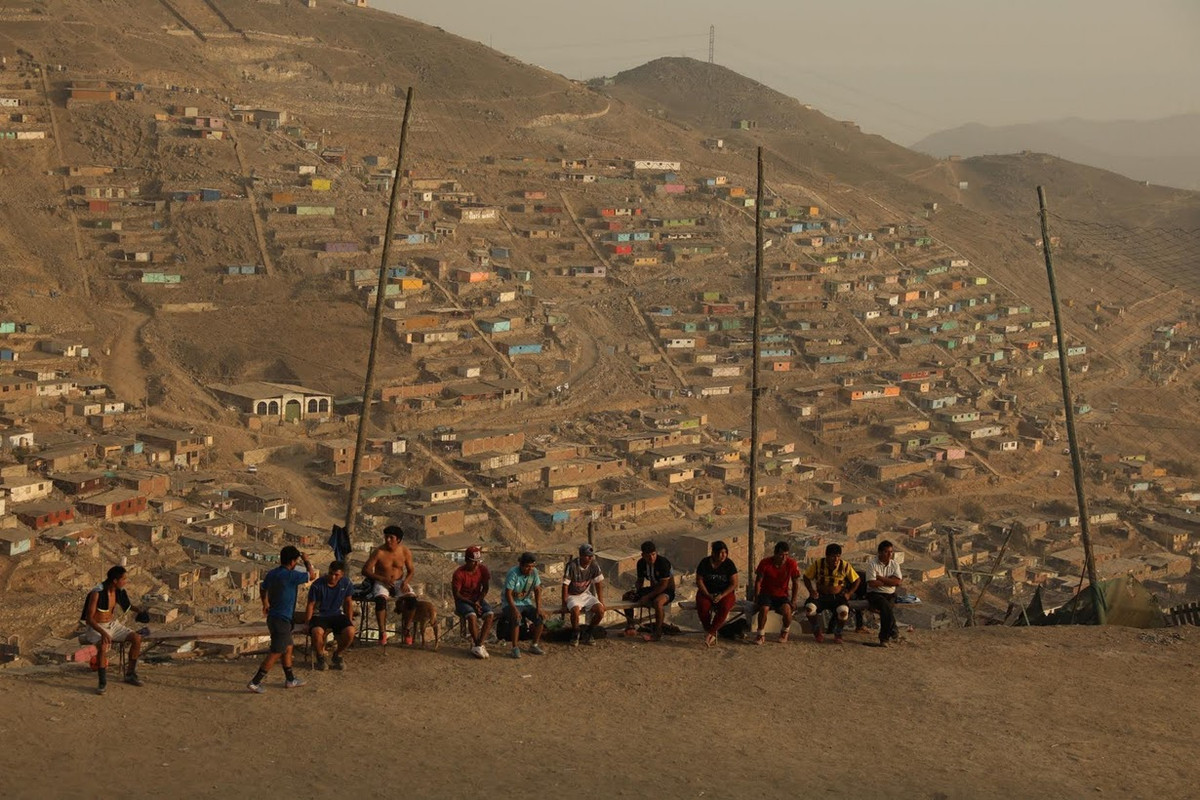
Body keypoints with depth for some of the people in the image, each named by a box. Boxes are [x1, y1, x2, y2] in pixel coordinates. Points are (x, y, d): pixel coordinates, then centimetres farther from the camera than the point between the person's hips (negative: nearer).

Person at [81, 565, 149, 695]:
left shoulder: (119, 591, -3)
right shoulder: (97, 593, -25)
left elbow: (127, 604, 20)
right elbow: (89, 618, -25)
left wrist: (138, 610, -1)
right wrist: (102, 632, -39)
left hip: (113, 625, 7)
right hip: (96, 628, -7)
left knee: (137, 638, -13)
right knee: (103, 645, -38)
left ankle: (130, 674, 1)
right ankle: (103, 683, -28)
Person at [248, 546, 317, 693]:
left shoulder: (271, 574, 6)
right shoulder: (291, 576, -20)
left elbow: (262, 589, 25)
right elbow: (312, 575, -11)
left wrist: (265, 604, 43)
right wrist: (307, 561, 6)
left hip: (273, 617, 9)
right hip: (282, 620, -9)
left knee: (288, 648, 21)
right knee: (276, 653, -4)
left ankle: (290, 679, 31)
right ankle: (255, 682, -6)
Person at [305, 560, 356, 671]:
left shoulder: (346, 584, -5)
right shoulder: (317, 585, -14)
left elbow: (348, 602, 9)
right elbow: (310, 605, -5)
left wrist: (349, 621, 7)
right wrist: (307, 623, -6)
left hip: (337, 615, 3)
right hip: (320, 615, -3)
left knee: (350, 632, -27)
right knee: (317, 632, -37)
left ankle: (337, 655, 3)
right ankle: (320, 657, -5)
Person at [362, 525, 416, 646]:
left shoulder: (405, 552, -2)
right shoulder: (379, 552, -12)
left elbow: (411, 571, 8)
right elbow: (365, 570, -11)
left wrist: (406, 581, -14)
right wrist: (382, 579, -23)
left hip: (399, 582, 3)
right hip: (381, 583, -3)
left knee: (412, 599, -27)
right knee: (380, 599, -37)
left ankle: (405, 629, -7)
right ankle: (382, 632, -27)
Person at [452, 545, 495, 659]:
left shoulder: (482, 569, -3)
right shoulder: (459, 573, -16)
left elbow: (485, 588, 3)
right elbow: (456, 594, -13)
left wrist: (478, 601, -14)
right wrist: (472, 603, -22)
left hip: (477, 599, 4)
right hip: (463, 601, -4)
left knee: (490, 615, -25)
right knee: (472, 616, -35)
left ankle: (477, 645, -29)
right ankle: (479, 645, -24)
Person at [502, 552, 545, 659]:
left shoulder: (534, 572, -4)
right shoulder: (513, 573, -22)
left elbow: (537, 590, 2)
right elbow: (508, 594, -24)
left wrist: (538, 608, -8)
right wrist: (515, 610, -35)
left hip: (526, 603, 6)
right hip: (511, 604, -6)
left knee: (541, 618, -15)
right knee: (517, 620, -34)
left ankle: (534, 646, 1)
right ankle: (515, 648, -24)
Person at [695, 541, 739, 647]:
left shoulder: (729, 564, -4)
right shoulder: (705, 562, -1)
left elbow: (734, 584, -6)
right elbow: (699, 580, -1)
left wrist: (721, 596, -19)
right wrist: (708, 595, -15)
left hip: (725, 593, -1)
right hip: (707, 592, 1)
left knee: (725, 606, -35)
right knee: (702, 606, -32)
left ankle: (710, 633, -29)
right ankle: (712, 634, -20)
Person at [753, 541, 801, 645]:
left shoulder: (791, 564, -10)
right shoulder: (765, 563, -13)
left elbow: (796, 583, 0)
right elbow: (758, 581, -3)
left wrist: (793, 602, -6)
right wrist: (756, 599, -10)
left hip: (782, 595, 1)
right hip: (766, 594, -1)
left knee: (787, 610, -30)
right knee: (764, 608, -33)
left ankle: (785, 631, 2)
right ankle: (760, 634, -12)